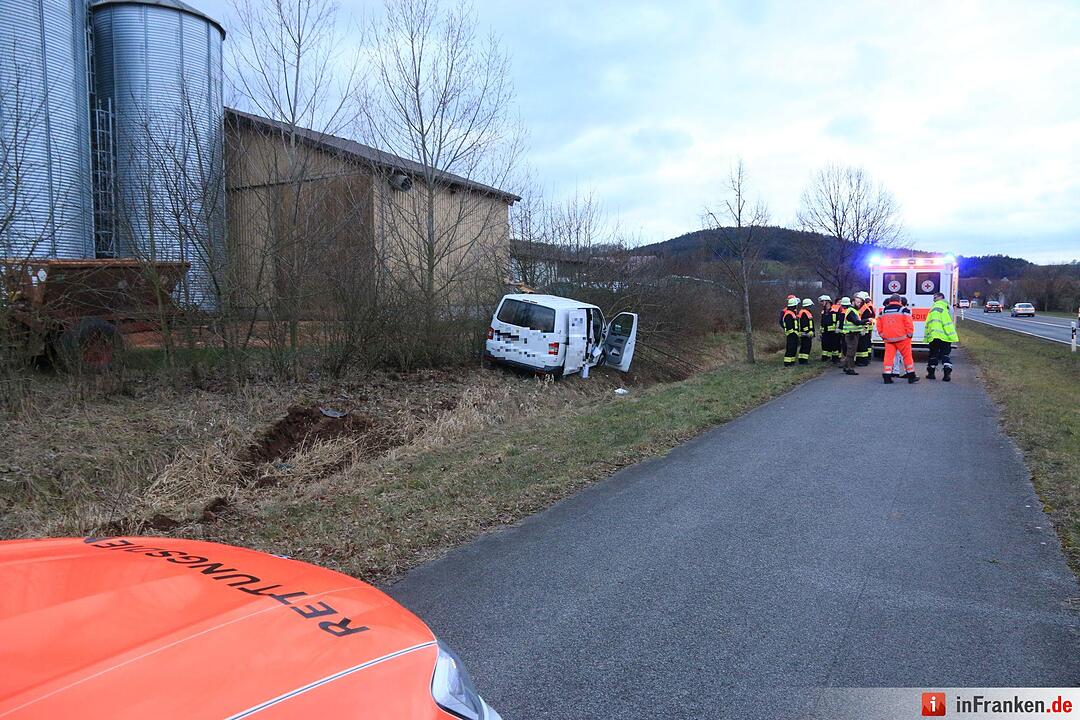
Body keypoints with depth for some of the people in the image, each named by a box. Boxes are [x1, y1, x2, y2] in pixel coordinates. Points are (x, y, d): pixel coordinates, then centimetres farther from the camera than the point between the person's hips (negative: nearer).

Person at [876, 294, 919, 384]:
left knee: (889, 356, 3)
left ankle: (886, 377, -2)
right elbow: (909, 323, -9)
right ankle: (911, 376, 11)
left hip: (888, 338, 3)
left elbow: (879, 325, 12)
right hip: (902, 338, -3)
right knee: (907, 356, 6)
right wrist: (910, 335, 1)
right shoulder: (902, 310, -3)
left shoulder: (883, 311, 9)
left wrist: (882, 335, 19)